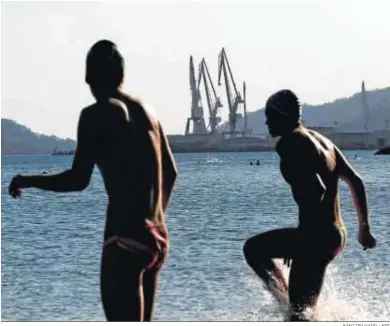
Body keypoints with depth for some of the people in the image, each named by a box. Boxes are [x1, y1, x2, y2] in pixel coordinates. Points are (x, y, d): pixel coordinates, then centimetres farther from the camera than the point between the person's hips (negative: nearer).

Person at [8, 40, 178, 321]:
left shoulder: (97, 114, -8)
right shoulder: (146, 113, 15)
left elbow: (78, 180, -14)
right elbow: (170, 173, 26)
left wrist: (27, 181, 2)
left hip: (125, 240, -8)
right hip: (157, 238, 8)